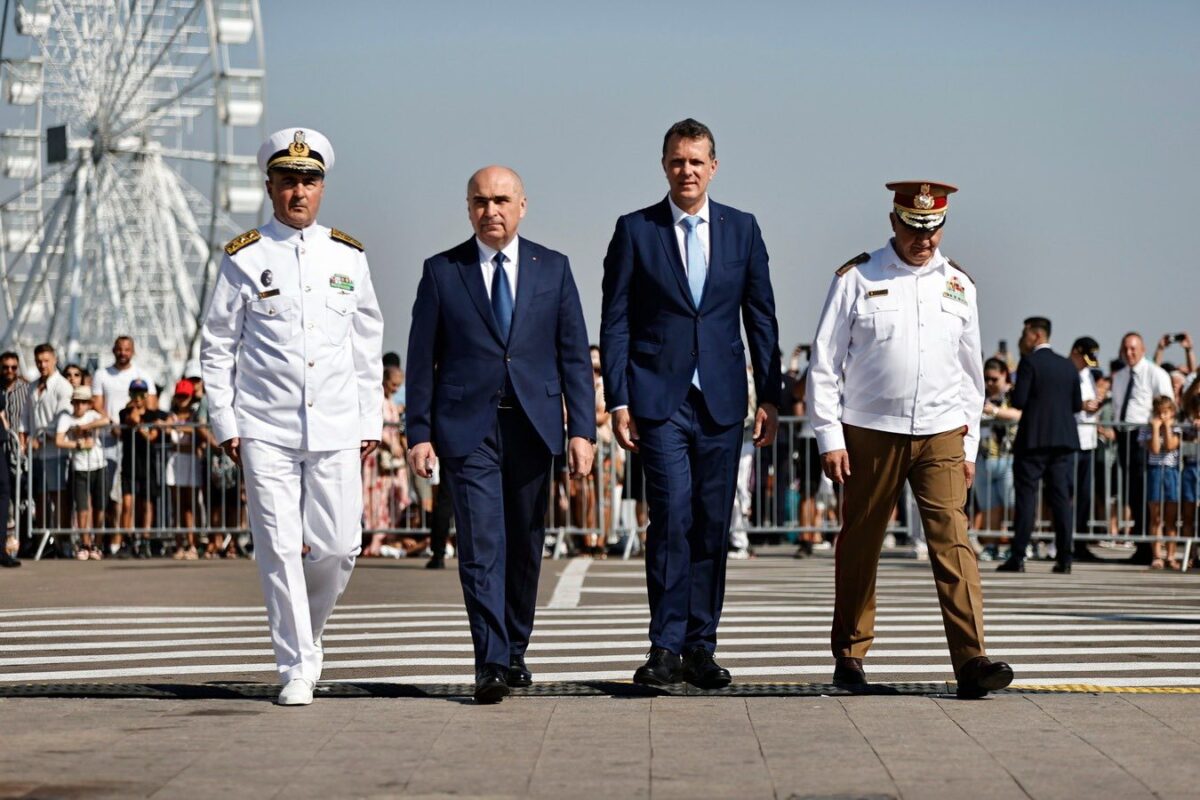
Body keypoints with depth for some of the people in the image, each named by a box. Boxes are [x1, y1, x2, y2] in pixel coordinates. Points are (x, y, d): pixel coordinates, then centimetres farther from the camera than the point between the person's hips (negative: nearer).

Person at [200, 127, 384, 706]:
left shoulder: (349, 257, 10)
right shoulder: (245, 259, 2)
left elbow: (368, 347, 14)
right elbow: (216, 347, 4)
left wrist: (371, 421, 10)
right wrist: (225, 424, -2)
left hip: (336, 430, 2)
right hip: (266, 431, -2)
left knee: (338, 547, 1)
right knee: (279, 549, -5)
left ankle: (304, 631, 28)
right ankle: (296, 668, 3)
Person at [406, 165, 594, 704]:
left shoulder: (553, 269, 8)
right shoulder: (442, 272, 5)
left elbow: (573, 354, 6)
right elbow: (422, 359, 4)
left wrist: (582, 429, -2)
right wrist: (420, 432, -3)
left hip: (533, 427, 2)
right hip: (467, 428, -2)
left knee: (525, 547, 9)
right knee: (481, 546, -11)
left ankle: (515, 653, 23)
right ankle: (491, 664, -14)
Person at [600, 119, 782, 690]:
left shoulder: (742, 229, 9)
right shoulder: (635, 230, 2)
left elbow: (761, 317, 10)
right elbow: (615, 322, 2)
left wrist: (770, 396, 5)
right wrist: (618, 400, -5)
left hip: (721, 400, 3)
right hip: (660, 399, -3)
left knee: (713, 526, 5)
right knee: (671, 517, -13)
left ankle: (701, 647, 12)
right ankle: (666, 648, -8)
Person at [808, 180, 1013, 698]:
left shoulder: (958, 285, 11)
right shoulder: (856, 279, 0)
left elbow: (970, 369, 18)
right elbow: (825, 363, 1)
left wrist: (968, 444, 14)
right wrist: (830, 437, -5)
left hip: (941, 435, 2)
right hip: (870, 434, -2)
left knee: (953, 542, -9)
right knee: (860, 544, 6)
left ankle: (971, 661, -15)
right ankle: (850, 654, 21)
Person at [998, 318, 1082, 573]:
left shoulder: (1029, 363, -8)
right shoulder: (1068, 366, 10)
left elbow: (1018, 401, -14)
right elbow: (1077, 405, 11)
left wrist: (1012, 393, 7)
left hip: (1033, 439, -5)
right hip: (1064, 439, 5)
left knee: (1026, 496, -3)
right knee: (1061, 497, 5)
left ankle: (1018, 557, -6)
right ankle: (1064, 557, 2)